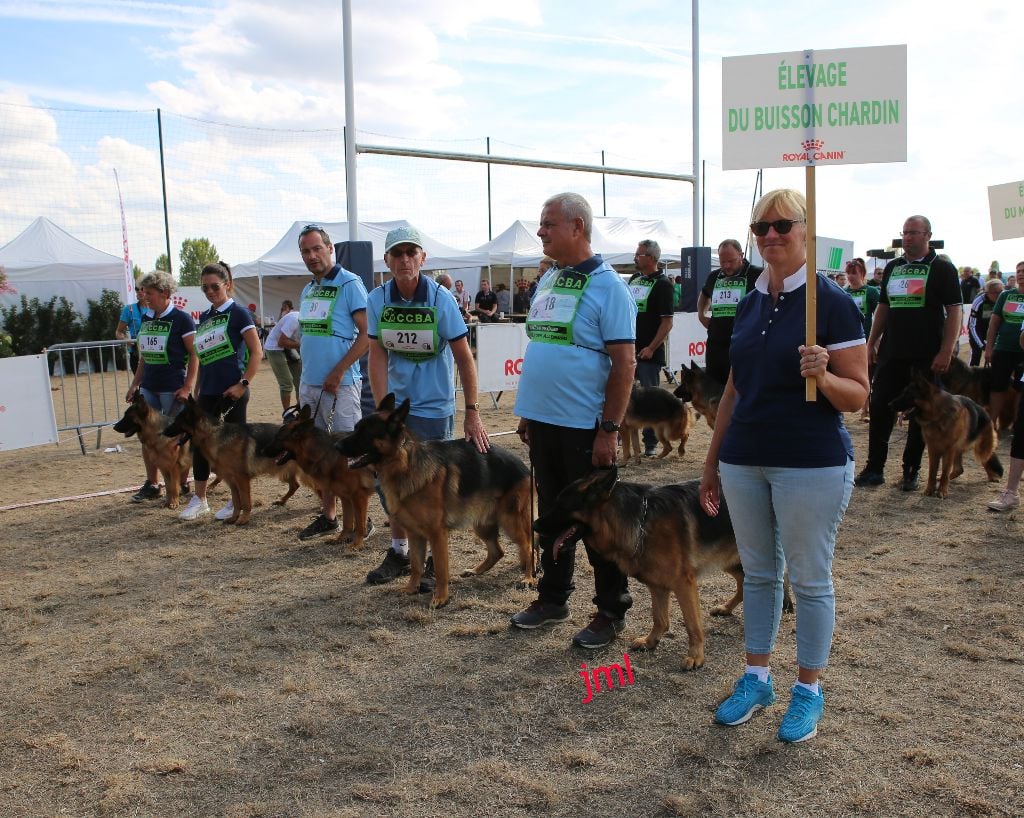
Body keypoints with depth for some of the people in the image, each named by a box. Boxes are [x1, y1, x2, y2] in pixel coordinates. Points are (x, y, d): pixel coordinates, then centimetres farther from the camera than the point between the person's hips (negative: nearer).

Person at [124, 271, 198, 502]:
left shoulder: (181, 318, -8)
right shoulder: (146, 318, 11)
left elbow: (194, 354, -10)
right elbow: (143, 357, 18)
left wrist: (188, 386, -16)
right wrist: (134, 384, 15)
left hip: (173, 388, -7)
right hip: (148, 386, 7)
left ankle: (181, 485, 12)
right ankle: (152, 484, 18)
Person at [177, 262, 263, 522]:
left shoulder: (238, 313, -6)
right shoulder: (204, 317, 14)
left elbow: (257, 352, -10)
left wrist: (243, 383, -16)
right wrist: (198, 391, 17)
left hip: (232, 391, -7)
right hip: (208, 391, 7)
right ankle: (199, 500, 19)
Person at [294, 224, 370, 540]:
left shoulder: (349, 283, -8)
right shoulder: (307, 290, 15)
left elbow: (367, 333, -14)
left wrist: (338, 372, -17)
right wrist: (304, 378, 15)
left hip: (340, 384, -8)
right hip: (309, 383, 8)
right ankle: (328, 515, 24)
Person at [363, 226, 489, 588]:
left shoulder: (440, 300, -15)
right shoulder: (377, 299, -6)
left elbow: (464, 358, -11)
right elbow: (377, 356, -5)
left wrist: (472, 413, -12)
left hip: (434, 407, -4)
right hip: (396, 404, 4)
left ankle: (436, 559, 19)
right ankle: (399, 552, 28)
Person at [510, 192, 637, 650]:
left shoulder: (607, 286, -11)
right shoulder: (547, 280, 12)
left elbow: (624, 363, -14)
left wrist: (609, 429, -17)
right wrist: (527, 412, 16)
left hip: (584, 425, -7)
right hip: (543, 422, 7)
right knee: (552, 514, 17)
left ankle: (611, 611, 18)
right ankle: (552, 597, 32)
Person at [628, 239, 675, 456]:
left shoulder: (662, 284, -9)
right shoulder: (633, 280, 12)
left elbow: (667, 322, -14)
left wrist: (651, 348, -18)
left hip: (648, 353, -7)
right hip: (628, 349, 7)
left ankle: (651, 442, 10)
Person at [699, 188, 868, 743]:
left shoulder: (833, 303, -9)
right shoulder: (750, 304, 9)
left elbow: (857, 395, -9)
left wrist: (823, 376, -30)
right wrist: (712, 462, 16)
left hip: (812, 464, -6)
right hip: (744, 462, 6)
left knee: (809, 579, 7)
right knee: (757, 572, 15)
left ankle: (808, 690, 22)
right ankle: (756, 678, 29)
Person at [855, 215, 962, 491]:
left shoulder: (942, 268, -2)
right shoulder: (892, 267, 13)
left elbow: (954, 311, -8)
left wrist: (946, 351, -16)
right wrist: (872, 342, 12)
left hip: (927, 355, -4)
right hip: (891, 352, 5)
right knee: (880, 408, 0)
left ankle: (911, 471, 13)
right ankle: (874, 468, 7)